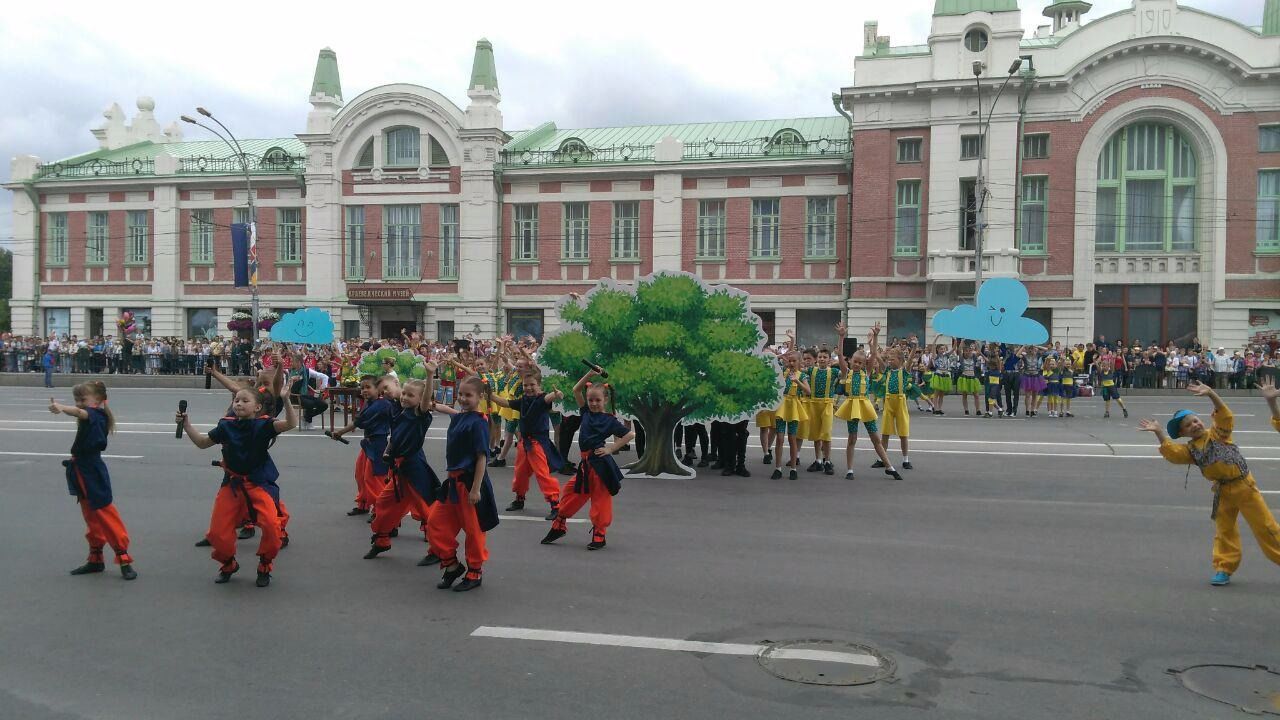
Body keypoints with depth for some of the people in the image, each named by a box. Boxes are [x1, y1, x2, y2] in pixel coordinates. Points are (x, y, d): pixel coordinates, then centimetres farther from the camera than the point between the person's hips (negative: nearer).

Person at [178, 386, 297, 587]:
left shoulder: (263, 425, -9)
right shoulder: (226, 426, 2)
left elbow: (291, 423, -24)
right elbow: (202, 443, 16)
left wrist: (285, 400, -37)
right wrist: (186, 425, 6)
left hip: (259, 484, -4)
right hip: (231, 484, 4)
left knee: (271, 524, -24)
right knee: (217, 533, 1)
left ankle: (265, 566, 4)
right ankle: (228, 564, 34)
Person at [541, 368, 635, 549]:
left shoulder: (609, 420, -5)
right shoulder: (586, 412, 11)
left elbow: (630, 434, -9)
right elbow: (576, 390, 9)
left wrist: (611, 449, -9)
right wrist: (589, 375, -2)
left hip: (601, 464, -6)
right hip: (586, 463, 6)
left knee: (600, 499, 2)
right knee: (572, 491, 11)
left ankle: (599, 535, 13)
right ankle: (559, 526, 25)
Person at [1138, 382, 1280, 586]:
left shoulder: (1217, 432, -5)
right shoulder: (1190, 449, 3)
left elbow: (1225, 416, -22)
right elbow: (1171, 452, -14)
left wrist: (1211, 394, -35)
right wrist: (1159, 431, -23)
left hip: (1244, 485, -4)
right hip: (1223, 492, 4)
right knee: (1224, 530, 10)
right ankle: (1224, 568, 18)